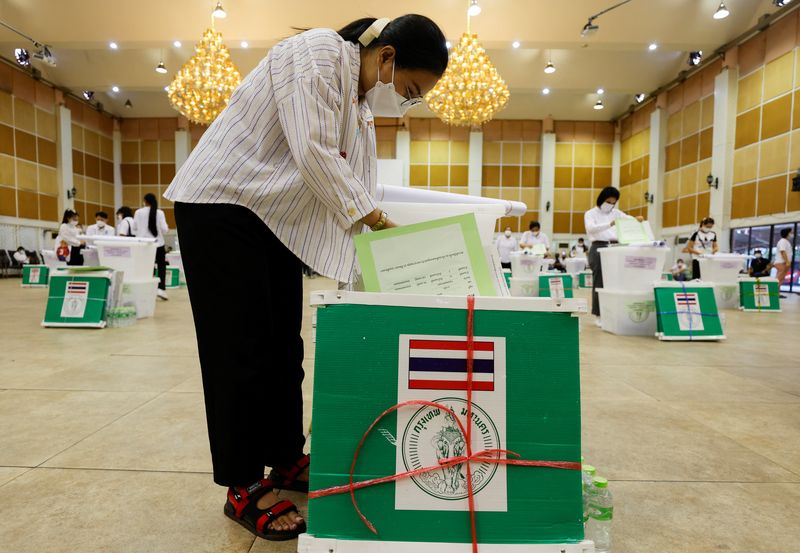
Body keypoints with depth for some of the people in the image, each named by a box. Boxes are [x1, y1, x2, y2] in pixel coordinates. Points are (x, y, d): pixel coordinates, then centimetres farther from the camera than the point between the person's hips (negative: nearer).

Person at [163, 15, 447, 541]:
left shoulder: (363, 108, 13)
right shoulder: (316, 52, -12)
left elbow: (352, 191, 10)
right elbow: (312, 152, -24)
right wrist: (370, 213, -15)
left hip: (276, 220, 8)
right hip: (222, 205, -8)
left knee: (284, 348, 9)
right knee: (241, 350, -5)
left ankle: (288, 459, 24)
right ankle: (244, 488, 9)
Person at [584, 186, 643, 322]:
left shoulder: (616, 213, 18)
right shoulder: (590, 213, 1)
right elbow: (591, 228, -18)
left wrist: (637, 220, -14)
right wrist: (610, 224, -31)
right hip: (599, 248, -5)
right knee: (600, 283, -5)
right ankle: (599, 316, 1)